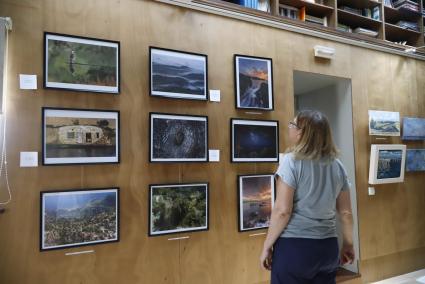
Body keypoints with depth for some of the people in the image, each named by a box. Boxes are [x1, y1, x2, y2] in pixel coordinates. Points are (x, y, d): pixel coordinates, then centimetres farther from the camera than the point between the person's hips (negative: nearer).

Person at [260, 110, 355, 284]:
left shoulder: (292, 160, -14)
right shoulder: (337, 165, 3)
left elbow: (282, 210, -18)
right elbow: (346, 212, 8)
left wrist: (267, 246, -8)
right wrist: (348, 245, 21)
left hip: (294, 246, -5)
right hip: (328, 247, 6)